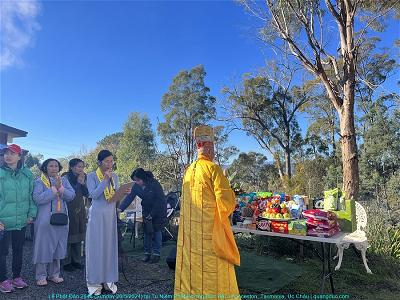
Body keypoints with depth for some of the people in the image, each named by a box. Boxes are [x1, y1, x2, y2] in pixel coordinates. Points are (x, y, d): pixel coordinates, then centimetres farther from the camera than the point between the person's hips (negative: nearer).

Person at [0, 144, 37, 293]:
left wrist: (31, 214, 4)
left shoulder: (27, 174, 3)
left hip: (22, 221, 4)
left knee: (18, 250, 16)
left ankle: (16, 277, 32)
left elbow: (31, 195, 9)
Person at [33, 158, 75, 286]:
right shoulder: (39, 181, -3)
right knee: (44, 246, 2)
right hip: (45, 220, -4)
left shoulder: (64, 180, 9)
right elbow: (38, 198, -19)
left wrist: (60, 188, -19)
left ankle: (54, 274, 24)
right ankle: (41, 276, 16)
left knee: (58, 247, 11)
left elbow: (71, 195, -4)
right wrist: (54, 188, -20)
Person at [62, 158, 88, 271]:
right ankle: (66, 262, 10)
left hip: (80, 209, 6)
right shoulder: (66, 177, -9)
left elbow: (86, 194, 2)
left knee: (79, 236, 10)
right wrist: (78, 182, -18)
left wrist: (83, 182, -11)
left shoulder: (83, 177, 7)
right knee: (68, 237, -2)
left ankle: (76, 260, 21)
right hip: (69, 210, -6)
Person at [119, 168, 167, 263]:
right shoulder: (136, 186, -9)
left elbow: (159, 201, -22)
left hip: (159, 209, -5)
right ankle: (147, 252, 12)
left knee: (156, 230, -5)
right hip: (147, 210, 5)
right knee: (147, 231, 3)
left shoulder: (154, 184, -24)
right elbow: (129, 197, -13)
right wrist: (120, 208, -26)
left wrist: (152, 214, -22)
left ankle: (156, 253, 3)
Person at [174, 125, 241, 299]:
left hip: (189, 232, 7)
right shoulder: (213, 168, -13)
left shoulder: (189, 171, 7)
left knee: (191, 271, 15)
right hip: (211, 232, -7)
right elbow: (226, 200, -18)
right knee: (213, 274, 4)